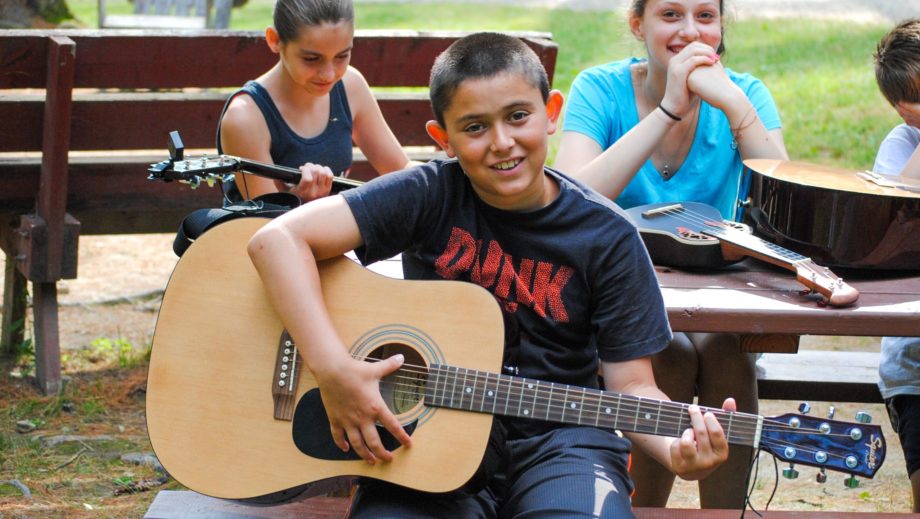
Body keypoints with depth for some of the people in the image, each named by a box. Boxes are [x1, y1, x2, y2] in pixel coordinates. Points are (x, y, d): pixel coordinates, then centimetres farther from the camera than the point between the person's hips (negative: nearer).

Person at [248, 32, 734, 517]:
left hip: (556, 437, 1)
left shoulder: (607, 237, -4)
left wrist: (674, 448, -25)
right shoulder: (431, 195, -8)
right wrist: (334, 370, -27)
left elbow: (631, 384, -2)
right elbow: (276, 240, -16)